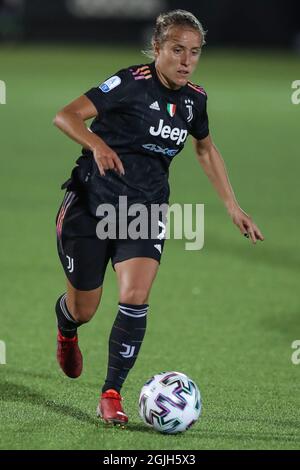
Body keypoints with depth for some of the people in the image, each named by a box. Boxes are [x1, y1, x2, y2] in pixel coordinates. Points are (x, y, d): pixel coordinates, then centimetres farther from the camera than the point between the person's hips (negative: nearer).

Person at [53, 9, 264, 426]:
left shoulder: (193, 99, 2)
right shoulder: (133, 83, -17)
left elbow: (206, 148, 21)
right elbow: (65, 116, -22)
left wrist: (232, 206, 19)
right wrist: (97, 144, -41)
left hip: (146, 208, 4)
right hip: (93, 201, -4)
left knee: (135, 298, -19)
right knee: (83, 309, 8)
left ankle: (112, 395, -10)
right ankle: (66, 332, 48)